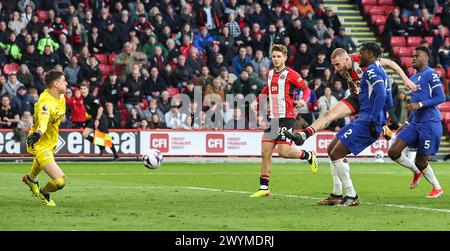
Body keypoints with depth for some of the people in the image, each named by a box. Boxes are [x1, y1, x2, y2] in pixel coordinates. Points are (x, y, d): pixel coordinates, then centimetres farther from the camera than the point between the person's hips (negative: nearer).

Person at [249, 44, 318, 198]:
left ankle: (309, 155, 14)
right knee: (265, 153, 0)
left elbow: (306, 88, -3)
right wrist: (258, 100, 24)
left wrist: (303, 100, -21)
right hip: (272, 118, 6)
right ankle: (264, 188, 5)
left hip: (286, 117, -6)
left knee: (283, 151, -14)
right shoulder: (270, 74, 14)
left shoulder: (290, 74, -6)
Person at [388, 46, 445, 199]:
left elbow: (441, 98, -14)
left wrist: (420, 105, -23)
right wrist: (407, 123, 26)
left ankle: (437, 188, 20)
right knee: (393, 152, -4)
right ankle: (416, 172, 20)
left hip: (429, 123, -8)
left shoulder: (431, 74, -8)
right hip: (415, 123, 8)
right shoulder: (413, 78, 19)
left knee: (421, 162, -3)